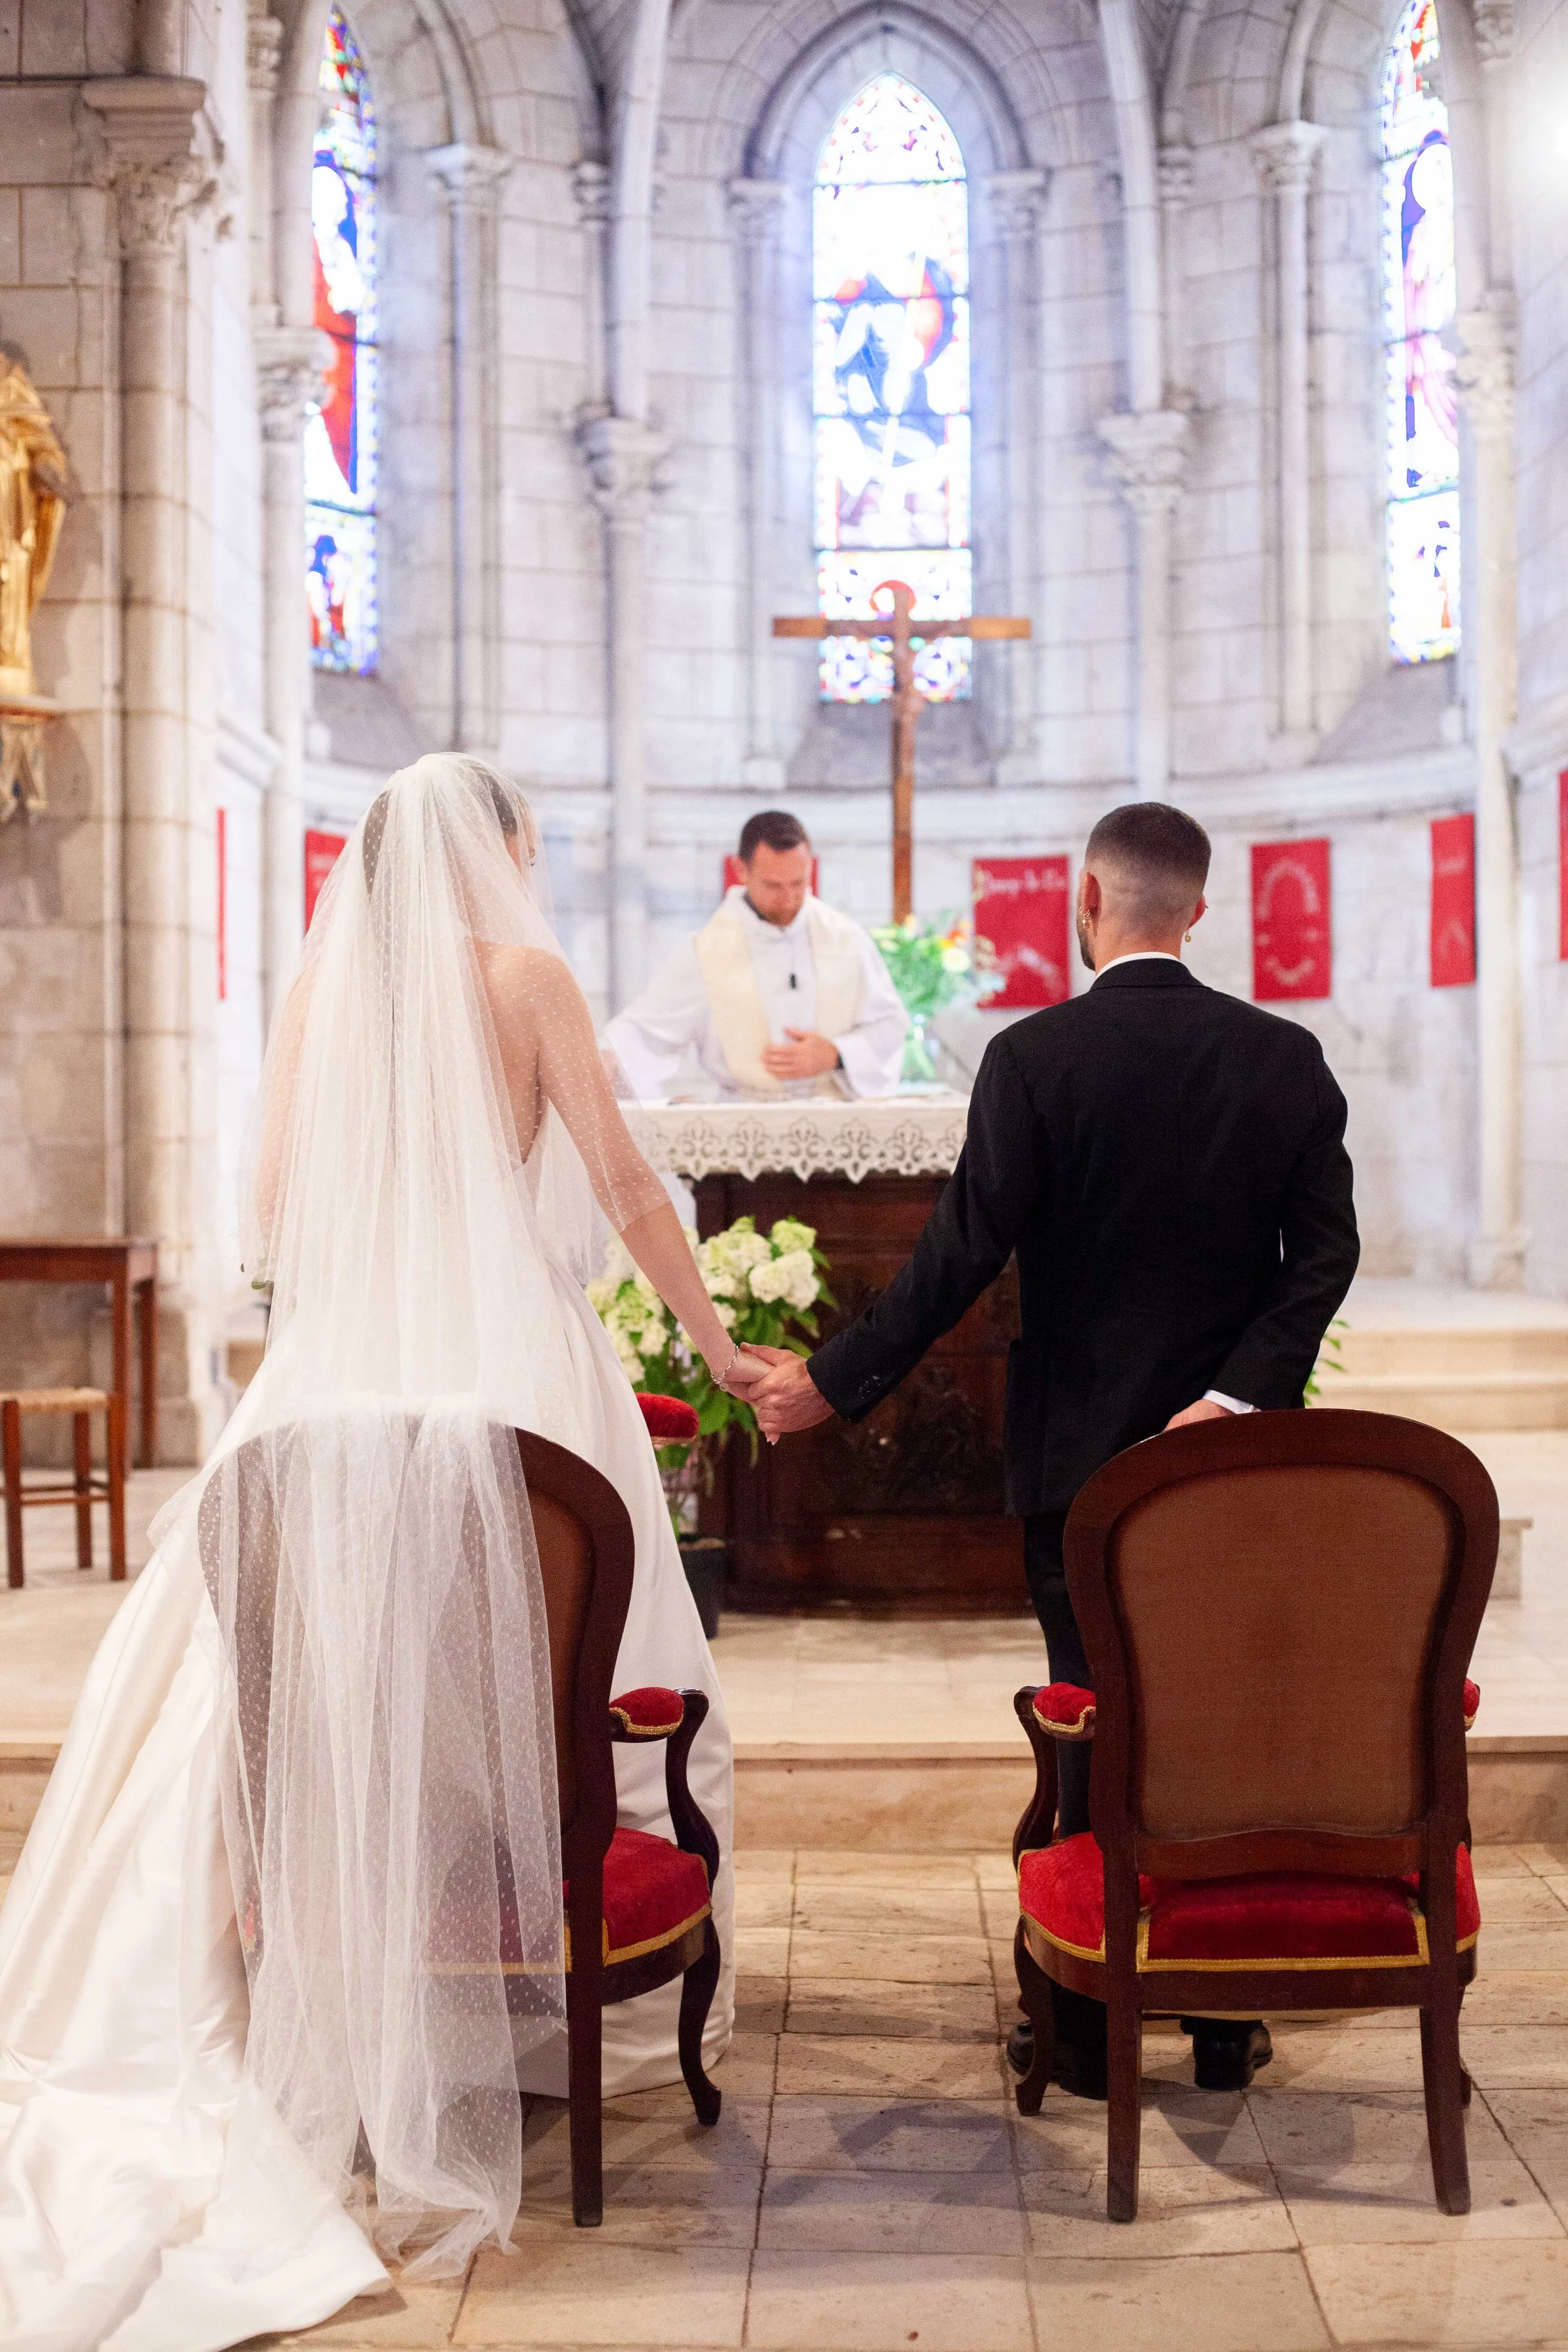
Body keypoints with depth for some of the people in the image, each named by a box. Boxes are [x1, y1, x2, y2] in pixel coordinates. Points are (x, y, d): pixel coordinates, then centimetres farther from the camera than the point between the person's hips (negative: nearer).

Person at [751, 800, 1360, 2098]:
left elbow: (962, 1254, -14)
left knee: (1096, 1740, 8)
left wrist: (834, 1383, -7)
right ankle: (1224, 2021, 24)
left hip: (1081, 1453, -2)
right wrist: (1239, 1392, -7)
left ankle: (1092, 2027, 18)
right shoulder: (1288, 1057, -1)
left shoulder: (1035, 1057, -12)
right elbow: (1326, 1252, -5)